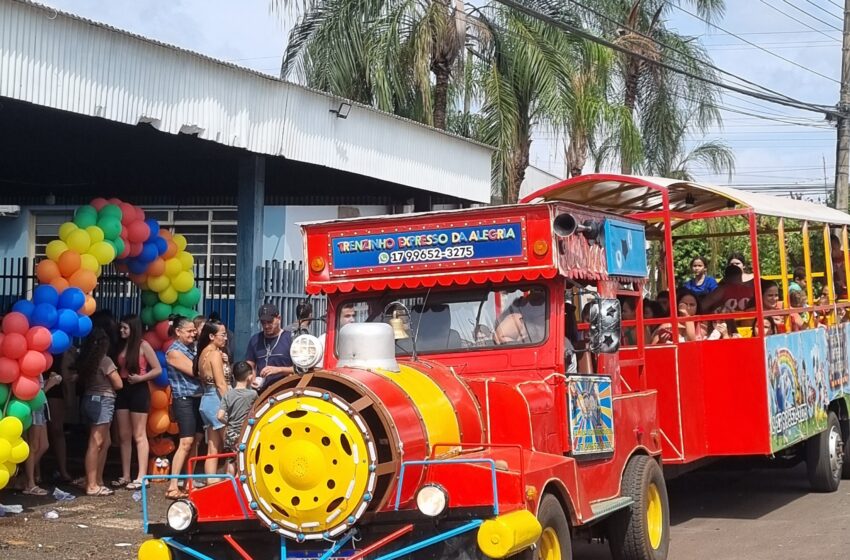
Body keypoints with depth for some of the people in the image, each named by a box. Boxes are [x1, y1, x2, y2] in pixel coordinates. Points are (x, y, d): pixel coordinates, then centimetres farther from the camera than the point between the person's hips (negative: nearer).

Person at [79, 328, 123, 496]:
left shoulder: (85, 359, 8)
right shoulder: (105, 361, -12)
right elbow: (118, 384, -9)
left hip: (89, 399, 8)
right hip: (102, 400, -8)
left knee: (104, 442, 15)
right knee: (96, 443, -7)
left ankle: (98, 481, 18)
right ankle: (91, 485, -7)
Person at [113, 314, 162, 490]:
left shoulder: (143, 346, -7)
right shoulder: (120, 346, 11)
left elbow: (158, 369, -8)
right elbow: (117, 369, 15)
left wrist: (140, 378, -16)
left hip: (138, 391, -6)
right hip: (122, 391, 6)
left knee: (139, 435, -3)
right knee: (124, 436, 8)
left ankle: (141, 477, -1)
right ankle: (125, 476, 13)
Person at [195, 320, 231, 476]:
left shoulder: (203, 354, 14)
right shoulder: (215, 354, -12)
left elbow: (204, 380, 13)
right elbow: (221, 384, -16)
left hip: (206, 400, 9)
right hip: (218, 401, -9)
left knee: (213, 449, 9)